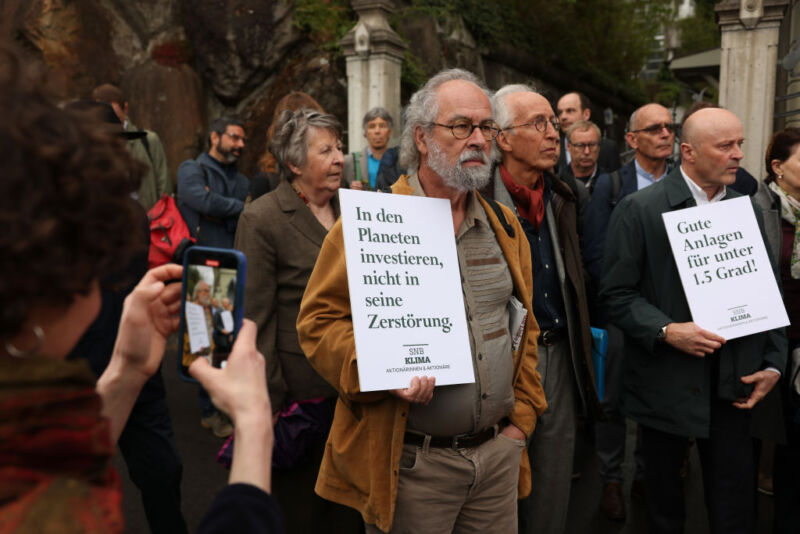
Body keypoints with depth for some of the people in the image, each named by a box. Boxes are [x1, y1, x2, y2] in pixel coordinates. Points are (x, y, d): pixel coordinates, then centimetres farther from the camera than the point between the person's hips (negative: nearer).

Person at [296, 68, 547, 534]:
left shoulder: (506, 227, 9)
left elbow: (525, 327, 15)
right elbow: (319, 321, -8)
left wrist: (521, 417, 10)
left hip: (500, 452, 5)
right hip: (411, 463, -5)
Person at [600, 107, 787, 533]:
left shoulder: (749, 210, 8)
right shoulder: (639, 209, -8)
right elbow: (616, 293, -9)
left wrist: (772, 363, 3)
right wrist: (666, 331, -22)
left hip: (733, 386, 4)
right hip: (667, 382, -3)